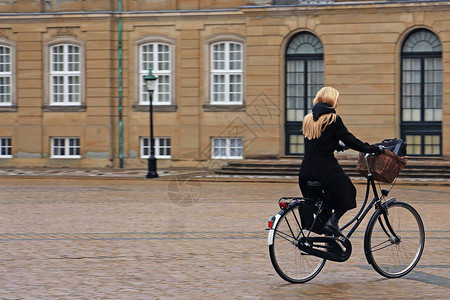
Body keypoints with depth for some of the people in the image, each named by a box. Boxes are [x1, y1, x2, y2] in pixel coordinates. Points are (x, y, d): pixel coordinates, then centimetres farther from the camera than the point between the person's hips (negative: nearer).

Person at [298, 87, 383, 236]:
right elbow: (352, 142, -9)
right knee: (347, 192, 13)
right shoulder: (333, 120, -9)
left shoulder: (308, 119, 12)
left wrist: (339, 146, 38)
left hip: (306, 171, 7)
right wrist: (375, 149, -1)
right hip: (326, 169, -7)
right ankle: (333, 220, -5)